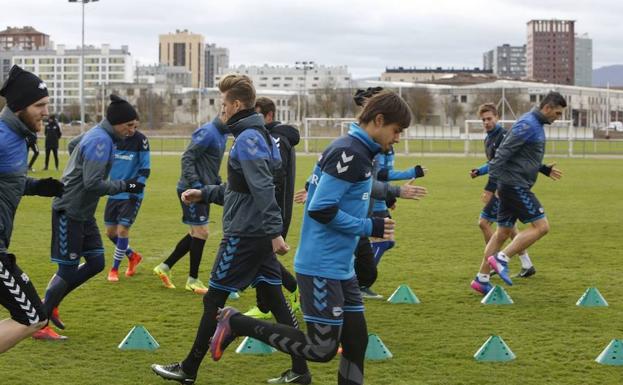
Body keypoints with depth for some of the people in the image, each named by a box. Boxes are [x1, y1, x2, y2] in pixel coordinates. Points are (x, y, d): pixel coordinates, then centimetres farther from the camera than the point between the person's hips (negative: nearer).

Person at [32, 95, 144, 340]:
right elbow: (93, 183, -26)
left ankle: (50, 303, 21)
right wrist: (124, 186, -18)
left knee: (96, 263, 10)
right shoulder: (100, 141, -21)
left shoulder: (99, 136, 9)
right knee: (68, 270, -5)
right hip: (69, 211, -10)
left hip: (83, 212, 10)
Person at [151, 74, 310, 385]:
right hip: (260, 234, 9)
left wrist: (275, 232, -28)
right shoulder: (259, 134, 14)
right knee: (273, 298, 9)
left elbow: (262, 189, -24)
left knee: (214, 299, 1)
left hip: (243, 235, -9)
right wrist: (203, 193, 24)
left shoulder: (247, 139, -16)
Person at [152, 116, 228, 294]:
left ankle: (165, 267, 22)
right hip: (191, 191, -10)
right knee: (201, 233, -4)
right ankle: (193, 280, 7)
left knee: (196, 234, 13)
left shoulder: (221, 134, 11)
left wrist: (217, 183, 13)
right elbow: (187, 157, -21)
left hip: (203, 190, 10)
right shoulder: (208, 132, -18)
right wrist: (195, 184, -26)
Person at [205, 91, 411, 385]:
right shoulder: (349, 153, -18)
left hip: (342, 269, 10)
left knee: (356, 342, 9)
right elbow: (321, 210, -22)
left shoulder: (358, 151, 11)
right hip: (321, 268, -10)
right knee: (322, 349, -6)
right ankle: (237, 323, 2)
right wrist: (369, 227, -14)